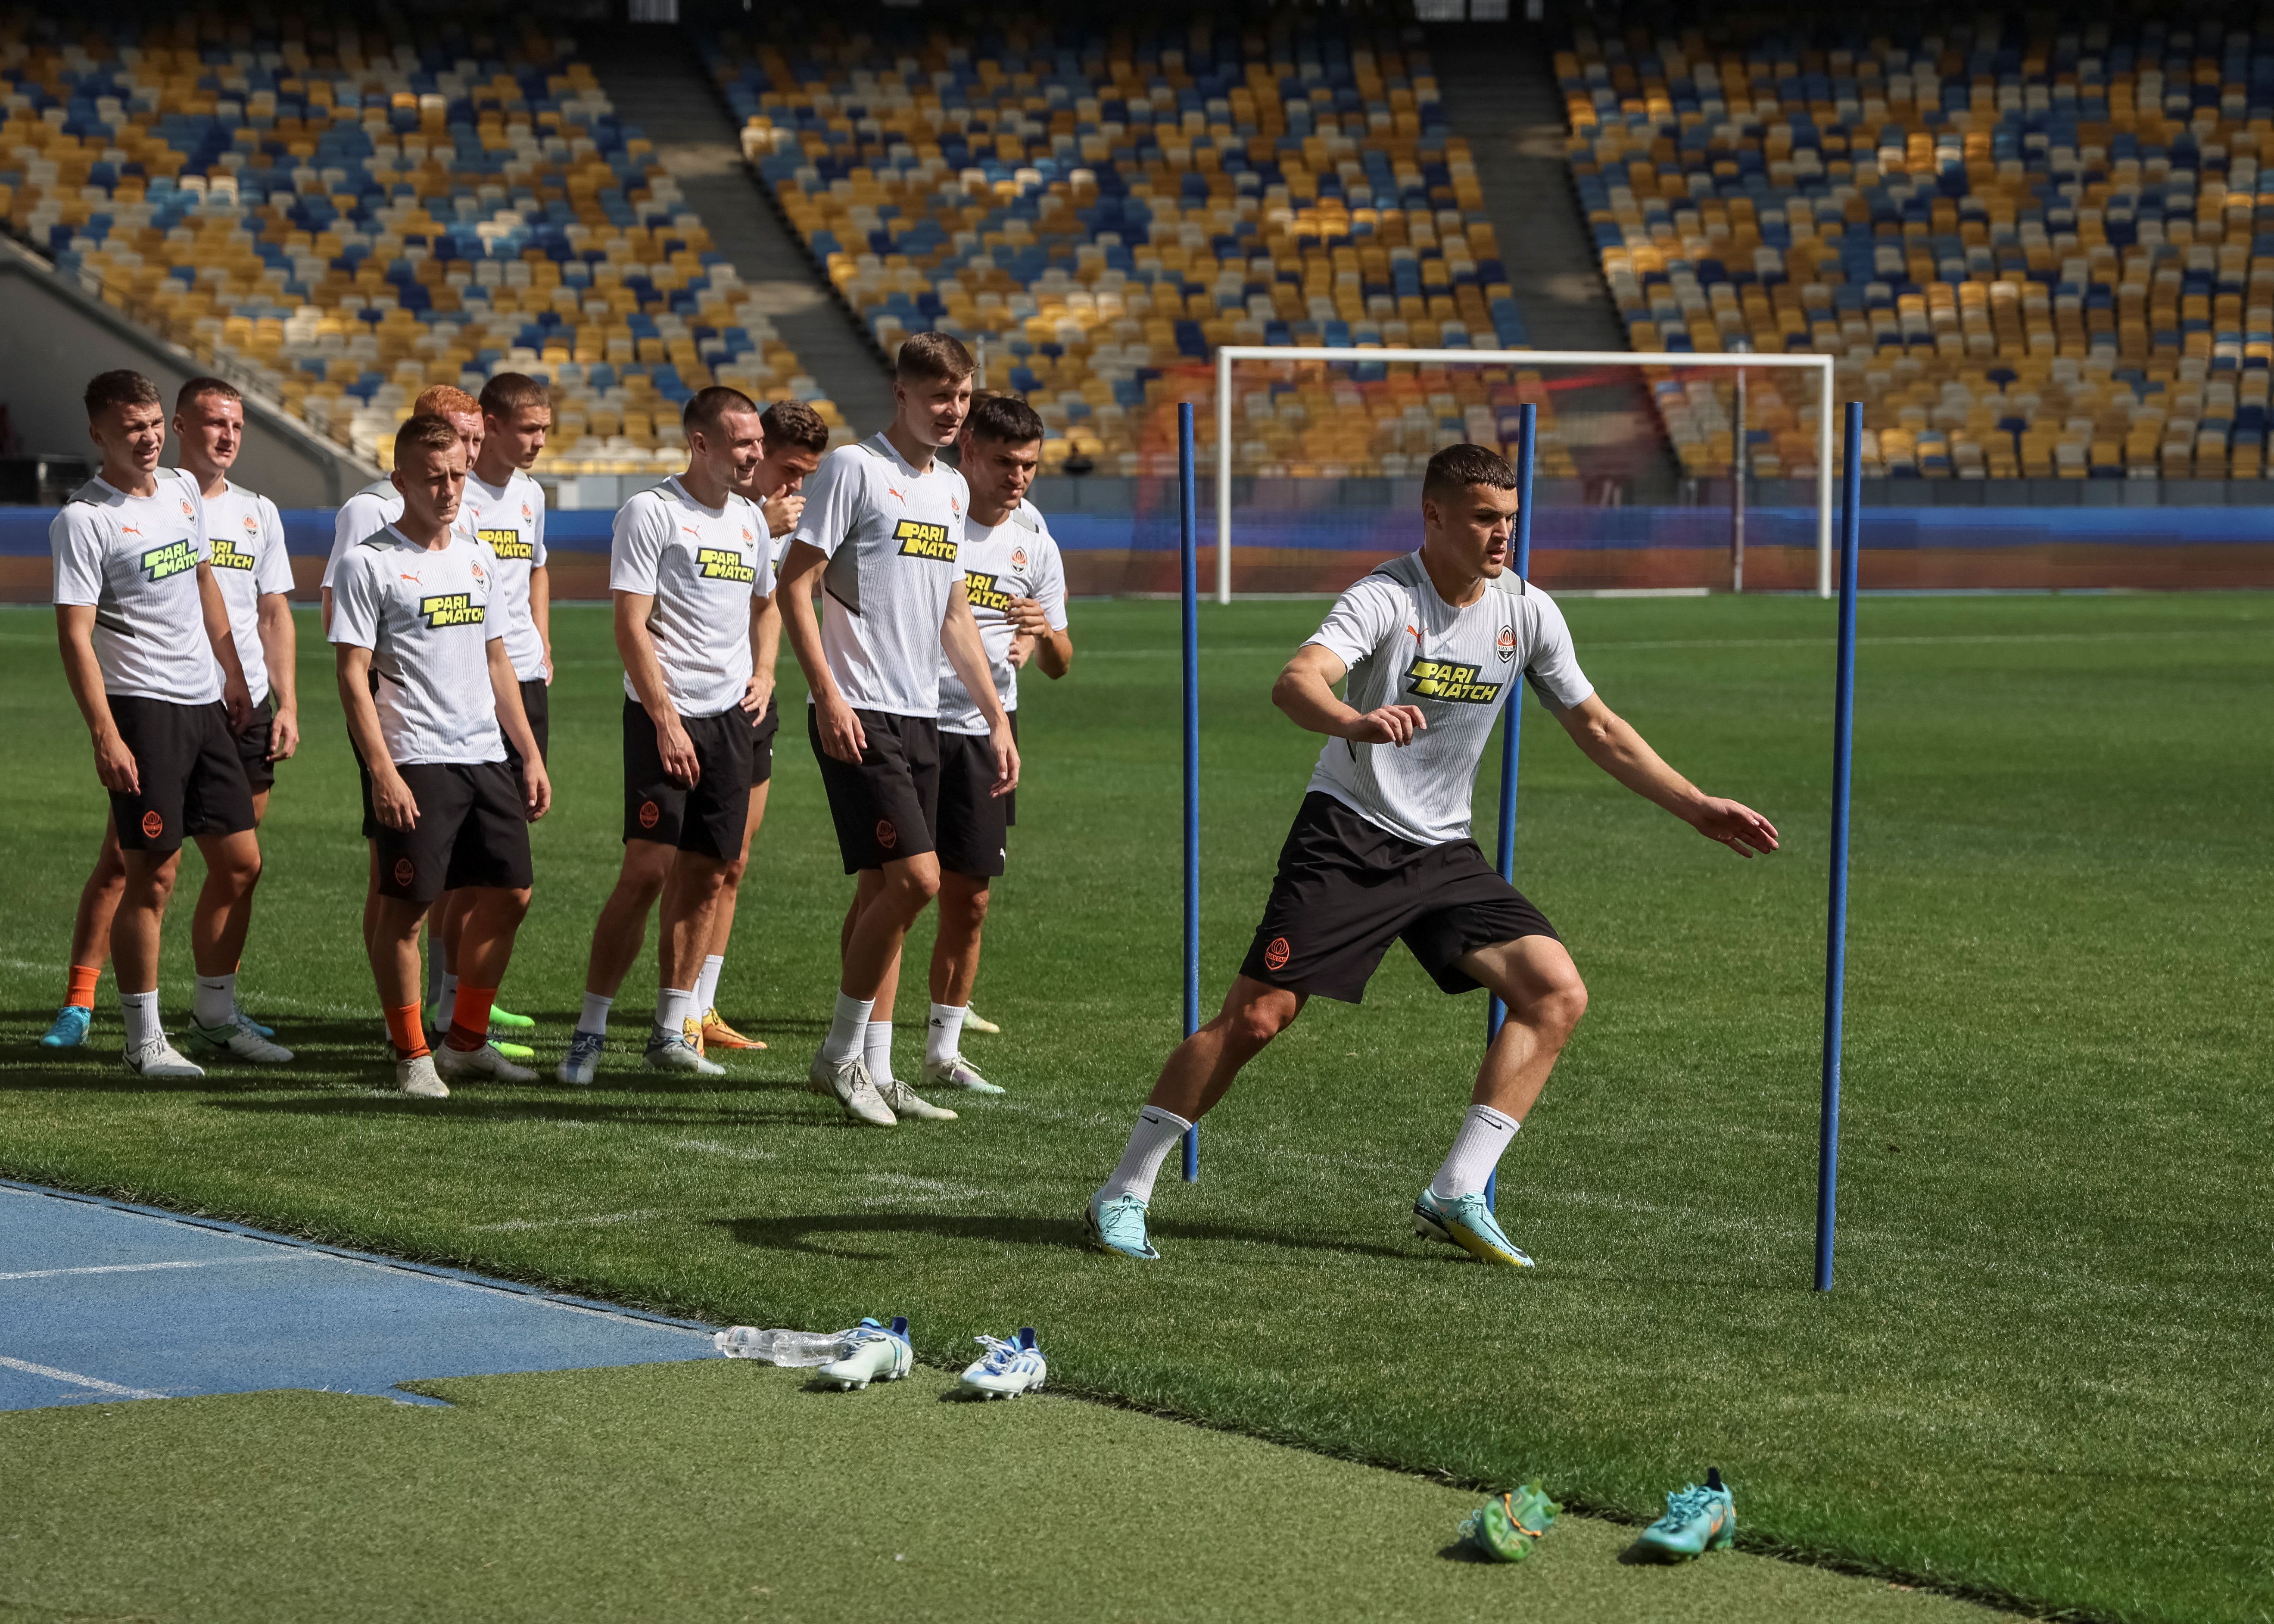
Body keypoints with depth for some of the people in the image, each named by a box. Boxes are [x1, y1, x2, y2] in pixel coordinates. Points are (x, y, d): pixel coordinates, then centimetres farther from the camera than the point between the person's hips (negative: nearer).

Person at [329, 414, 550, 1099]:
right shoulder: (368, 563, -6)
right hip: (415, 763, -7)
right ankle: (412, 1055, 7)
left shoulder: (479, 558, 15)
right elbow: (353, 675, -9)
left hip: (486, 757, 7)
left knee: (507, 896, 7)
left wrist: (531, 755, 16)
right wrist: (382, 772, -17)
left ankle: (467, 1041, 21)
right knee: (406, 907, -3)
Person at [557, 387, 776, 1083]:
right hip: (664, 718, -7)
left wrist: (762, 674, 14)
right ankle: (590, 1030, -4)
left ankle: (671, 1031, 13)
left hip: (729, 719, 7)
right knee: (647, 871, -11)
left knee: (707, 877, 6)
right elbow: (630, 625, -12)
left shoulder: (750, 521, 14)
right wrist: (666, 720, -17)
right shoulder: (650, 513, -8)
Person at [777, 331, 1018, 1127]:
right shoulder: (854, 467, -7)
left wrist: (996, 717, 18)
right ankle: (841, 1053, -2)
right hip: (860, 715, -8)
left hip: (920, 717, 8)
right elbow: (795, 586, -10)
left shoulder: (952, 488, 16)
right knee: (914, 878, -15)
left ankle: (873, 1071, 13)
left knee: (882, 890, 9)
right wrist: (828, 695, -18)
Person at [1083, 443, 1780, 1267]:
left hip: (1443, 852, 6)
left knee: (1558, 994, -9)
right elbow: (1294, 683, -33)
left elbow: (1596, 726, 14)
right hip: (1348, 836, -6)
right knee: (1255, 1015, -12)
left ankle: (1456, 1197, -6)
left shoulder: (1528, 611, 1)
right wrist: (1359, 722, -55)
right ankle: (1121, 1197, 0)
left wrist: (1697, 807, 12)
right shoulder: (1385, 599, -16)